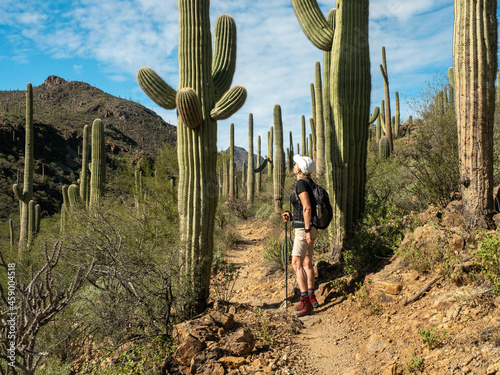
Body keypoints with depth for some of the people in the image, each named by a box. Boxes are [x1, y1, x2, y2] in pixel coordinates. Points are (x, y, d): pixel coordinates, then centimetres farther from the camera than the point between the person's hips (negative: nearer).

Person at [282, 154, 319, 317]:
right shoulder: (309, 183, 14)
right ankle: (311, 297, 24)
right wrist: (291, 216, 15)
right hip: (309, 227, 10)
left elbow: (307, 208, -22)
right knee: (307, 263, 16)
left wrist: (307, 230, -23)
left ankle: (305, 302, -9)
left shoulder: (301, 183, -15)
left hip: (304, 229, -10)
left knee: (296, 264, -9)